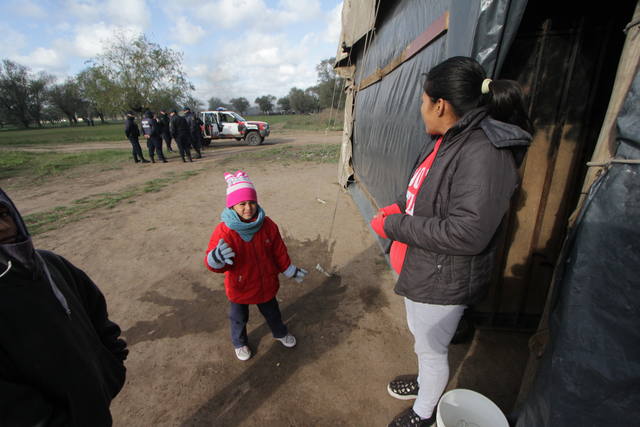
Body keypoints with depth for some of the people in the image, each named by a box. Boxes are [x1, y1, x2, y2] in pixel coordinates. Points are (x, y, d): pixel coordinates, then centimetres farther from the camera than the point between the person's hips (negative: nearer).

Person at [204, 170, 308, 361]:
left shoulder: (267, 225, -16)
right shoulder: (224, 231, -26)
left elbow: (278, 251, -3)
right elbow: (211, 263, -24)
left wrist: (289, 270, 5)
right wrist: (217, 259, -48)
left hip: (266, 283, 2)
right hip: (239, 287, -2)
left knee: (272, 312, 27)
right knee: (239, 318, 25)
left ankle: (280, 333, 57)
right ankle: (240, 343, 55)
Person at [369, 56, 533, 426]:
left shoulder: (484, 154, -27)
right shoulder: (446, 140, 3)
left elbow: (467, 234, -32)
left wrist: (394, 226, -24)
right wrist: (399, 208, -1)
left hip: (443, 281, -9)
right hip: (419, 269, 9)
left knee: (431, 349, 16)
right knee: (421, 337, 30)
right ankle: (425, 382, 60)